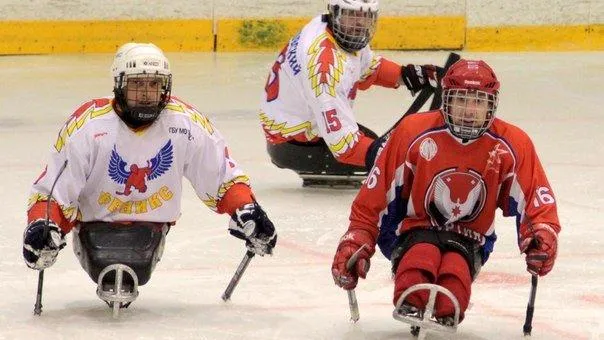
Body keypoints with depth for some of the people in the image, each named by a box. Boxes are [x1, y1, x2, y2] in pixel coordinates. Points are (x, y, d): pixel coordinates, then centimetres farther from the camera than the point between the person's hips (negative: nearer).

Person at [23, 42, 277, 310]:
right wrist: (42, 227, -31)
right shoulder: (88, 125, -19)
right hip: (97, 218, -2)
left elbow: (224, 176, 1)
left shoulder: (186, 123, -11)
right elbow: (53, 187, -15)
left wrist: (247, 212, -10)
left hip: (153, 222, 2)